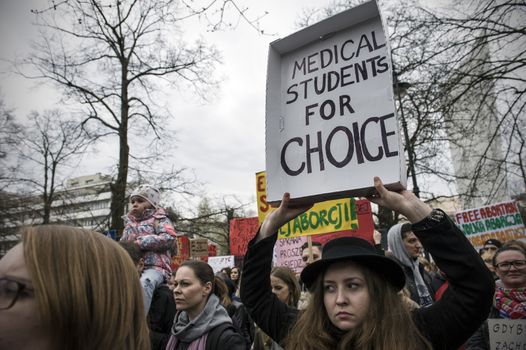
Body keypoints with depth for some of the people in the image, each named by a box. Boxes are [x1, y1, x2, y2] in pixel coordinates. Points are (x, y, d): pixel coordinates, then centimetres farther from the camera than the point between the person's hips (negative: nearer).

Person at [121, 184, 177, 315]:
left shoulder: (159, 219, 8)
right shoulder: (129, 222, 26)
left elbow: (169, 239, -10)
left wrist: (140, 242, -14)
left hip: (154, 266, -6)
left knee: (144, 283, -38)